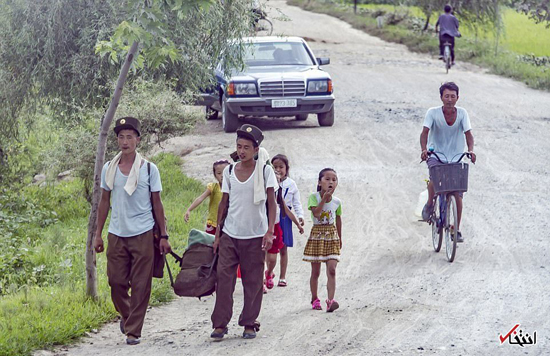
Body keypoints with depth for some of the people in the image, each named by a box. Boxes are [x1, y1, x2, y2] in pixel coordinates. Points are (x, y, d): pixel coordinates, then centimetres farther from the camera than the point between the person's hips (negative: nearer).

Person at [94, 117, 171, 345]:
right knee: (116, 282, 4)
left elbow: (157, 204, 4)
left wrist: (164, 236, 1)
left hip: (142, 235, -2)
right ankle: (126, 315, 31)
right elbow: (104, 202, 14)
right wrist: (98, 234, 11)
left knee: (140, 286, -2)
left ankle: (133, 331, 6)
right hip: (116, 234, 2)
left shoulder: (149, 169, 0)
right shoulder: (109, 169, 7)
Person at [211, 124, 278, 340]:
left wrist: (270, 232, -17)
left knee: (253, 281, 4)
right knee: (224, 277, -4)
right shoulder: (229, 171, 6)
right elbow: (224, 203, 11)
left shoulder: (264, 171, -3)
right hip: (230, 235, 2)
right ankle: (220, 323, 0)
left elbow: (272, 203, -6)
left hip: (255, 236, -2)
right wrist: (217, 234, 9)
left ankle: (249, 323, 14)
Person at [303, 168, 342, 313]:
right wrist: (324, 198, -26)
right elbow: (316, 213, -24)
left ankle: (330, 300, -17)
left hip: (331, 237, 2)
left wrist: (339, 238, 21)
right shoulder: (314, 197, -9)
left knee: (331, 270, -11)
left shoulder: (337, 202, 2)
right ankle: (314, 299, 22)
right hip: (317, 235, -2)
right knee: (315, 271, 7)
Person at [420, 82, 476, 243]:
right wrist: (424, 149, -40)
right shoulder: (433, 112, -13)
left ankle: (456, 230, 11)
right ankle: (429, 204, -4)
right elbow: (425, 132, -22)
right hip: (436, 155, -2)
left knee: (457, 195, -3)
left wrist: (470, 150, -33)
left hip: (456, 157, 2)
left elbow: (468, 134, -14)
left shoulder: (462, 113, -8)